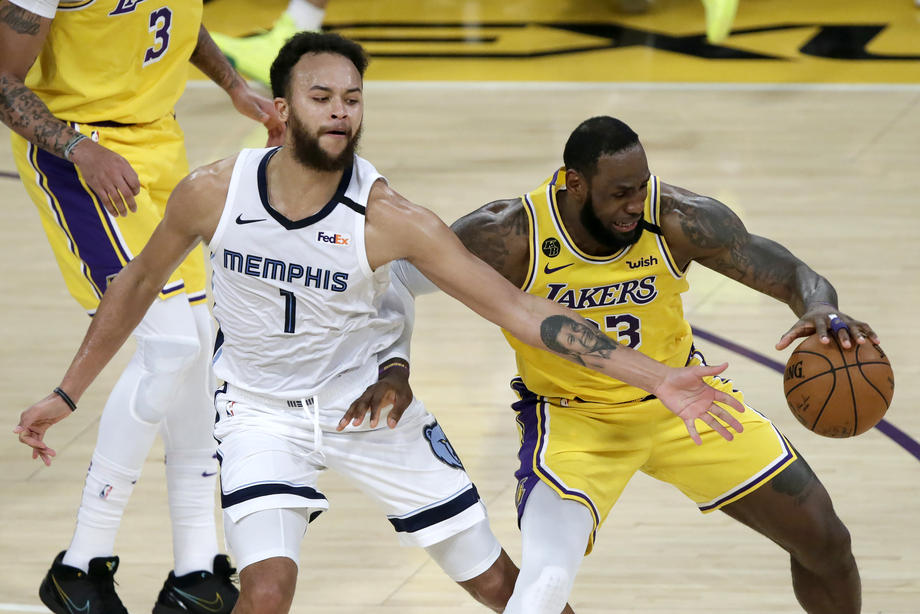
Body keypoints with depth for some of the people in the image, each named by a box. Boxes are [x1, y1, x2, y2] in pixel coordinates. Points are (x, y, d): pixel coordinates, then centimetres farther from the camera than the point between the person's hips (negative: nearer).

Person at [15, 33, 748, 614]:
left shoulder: (386, 218, -23)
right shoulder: (213, 193, -18)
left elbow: (517, 308, -23)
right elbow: (141, 282, 2)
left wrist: (655, 377, -29)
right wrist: (67, 394, 6)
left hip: (369, 401, 0)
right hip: (261, 405, 0)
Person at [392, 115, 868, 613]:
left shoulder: (677, 219, -23)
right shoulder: (511, 236, -27)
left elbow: (795, 277, -18)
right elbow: (399, 277, -13)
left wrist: (823, 310, -41)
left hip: (680, 400, 3)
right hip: (573, 418, -3)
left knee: (825, 542, 5)